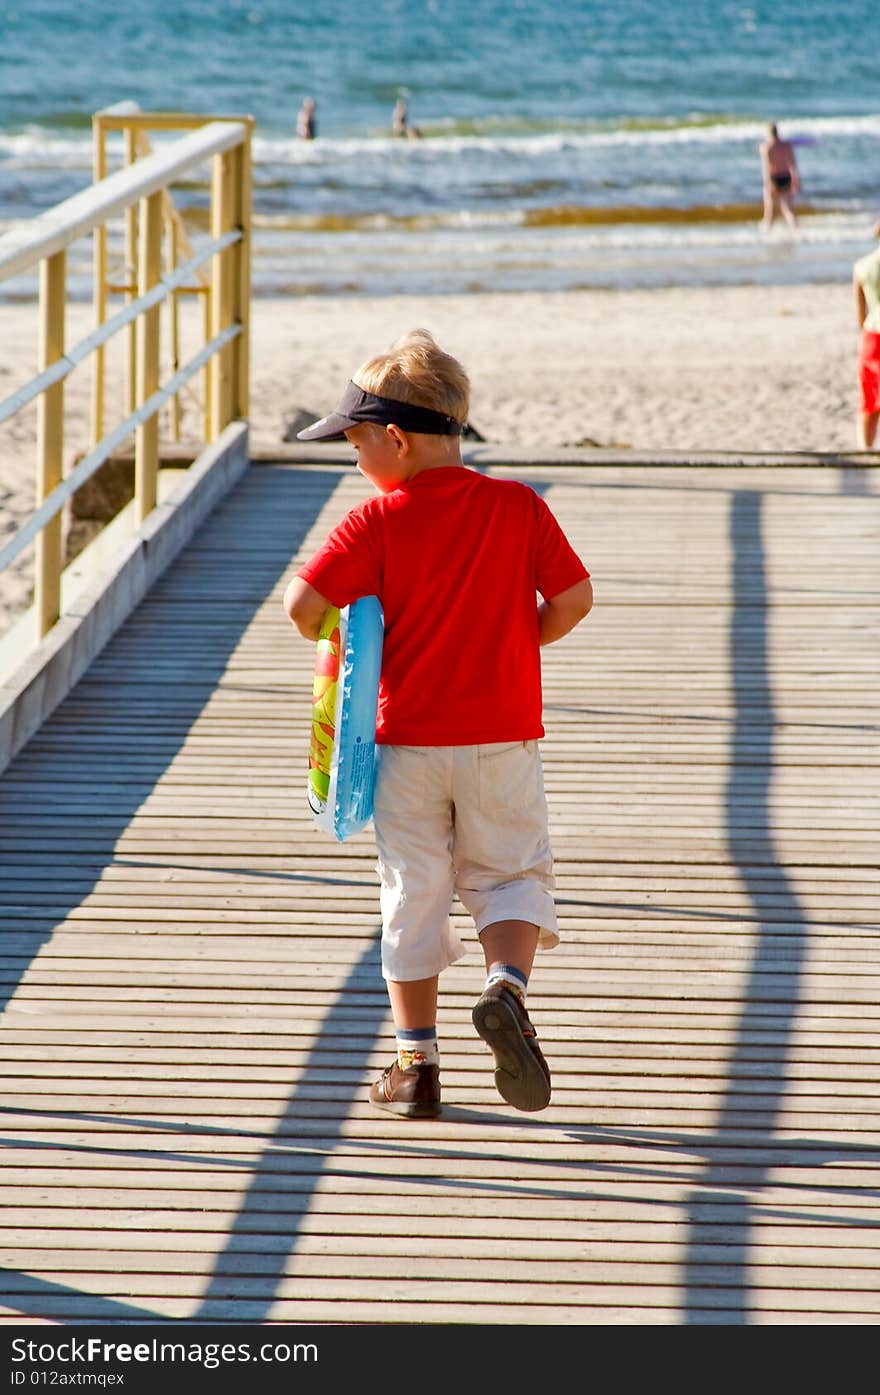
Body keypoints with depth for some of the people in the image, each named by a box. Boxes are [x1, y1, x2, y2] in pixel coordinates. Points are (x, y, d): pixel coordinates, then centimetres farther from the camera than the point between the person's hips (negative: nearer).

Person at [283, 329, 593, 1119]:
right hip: (502, 735, 1)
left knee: (413, 892, 9)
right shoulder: (518, 507, -3)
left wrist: (334, 638, 5)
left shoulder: (377, 522, -10)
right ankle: (506, 984, -16)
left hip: (407, 738, -1)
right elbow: (573, 597, -3)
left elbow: (303, 603, -17)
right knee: (510, 873, 13)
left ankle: (417, 1061, 11)